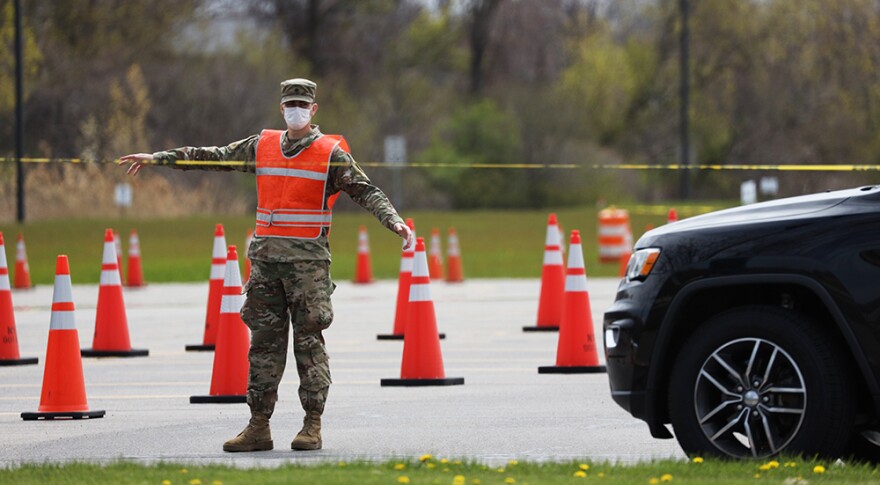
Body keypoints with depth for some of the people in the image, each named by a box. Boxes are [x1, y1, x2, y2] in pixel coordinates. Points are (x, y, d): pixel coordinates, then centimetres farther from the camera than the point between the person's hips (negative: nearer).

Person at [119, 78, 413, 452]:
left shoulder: (331, 154, 0)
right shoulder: (262, 147, 12)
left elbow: (366, 192, -6)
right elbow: (213, 157, 18)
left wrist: (395, 222, -22)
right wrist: (156, 158, 19)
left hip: (308, 259, -4)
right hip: (265, 257, 4)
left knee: (309, 340, -4)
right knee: (264, 340, 4)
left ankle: (313, 425, 0)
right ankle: (258, 427, 6)